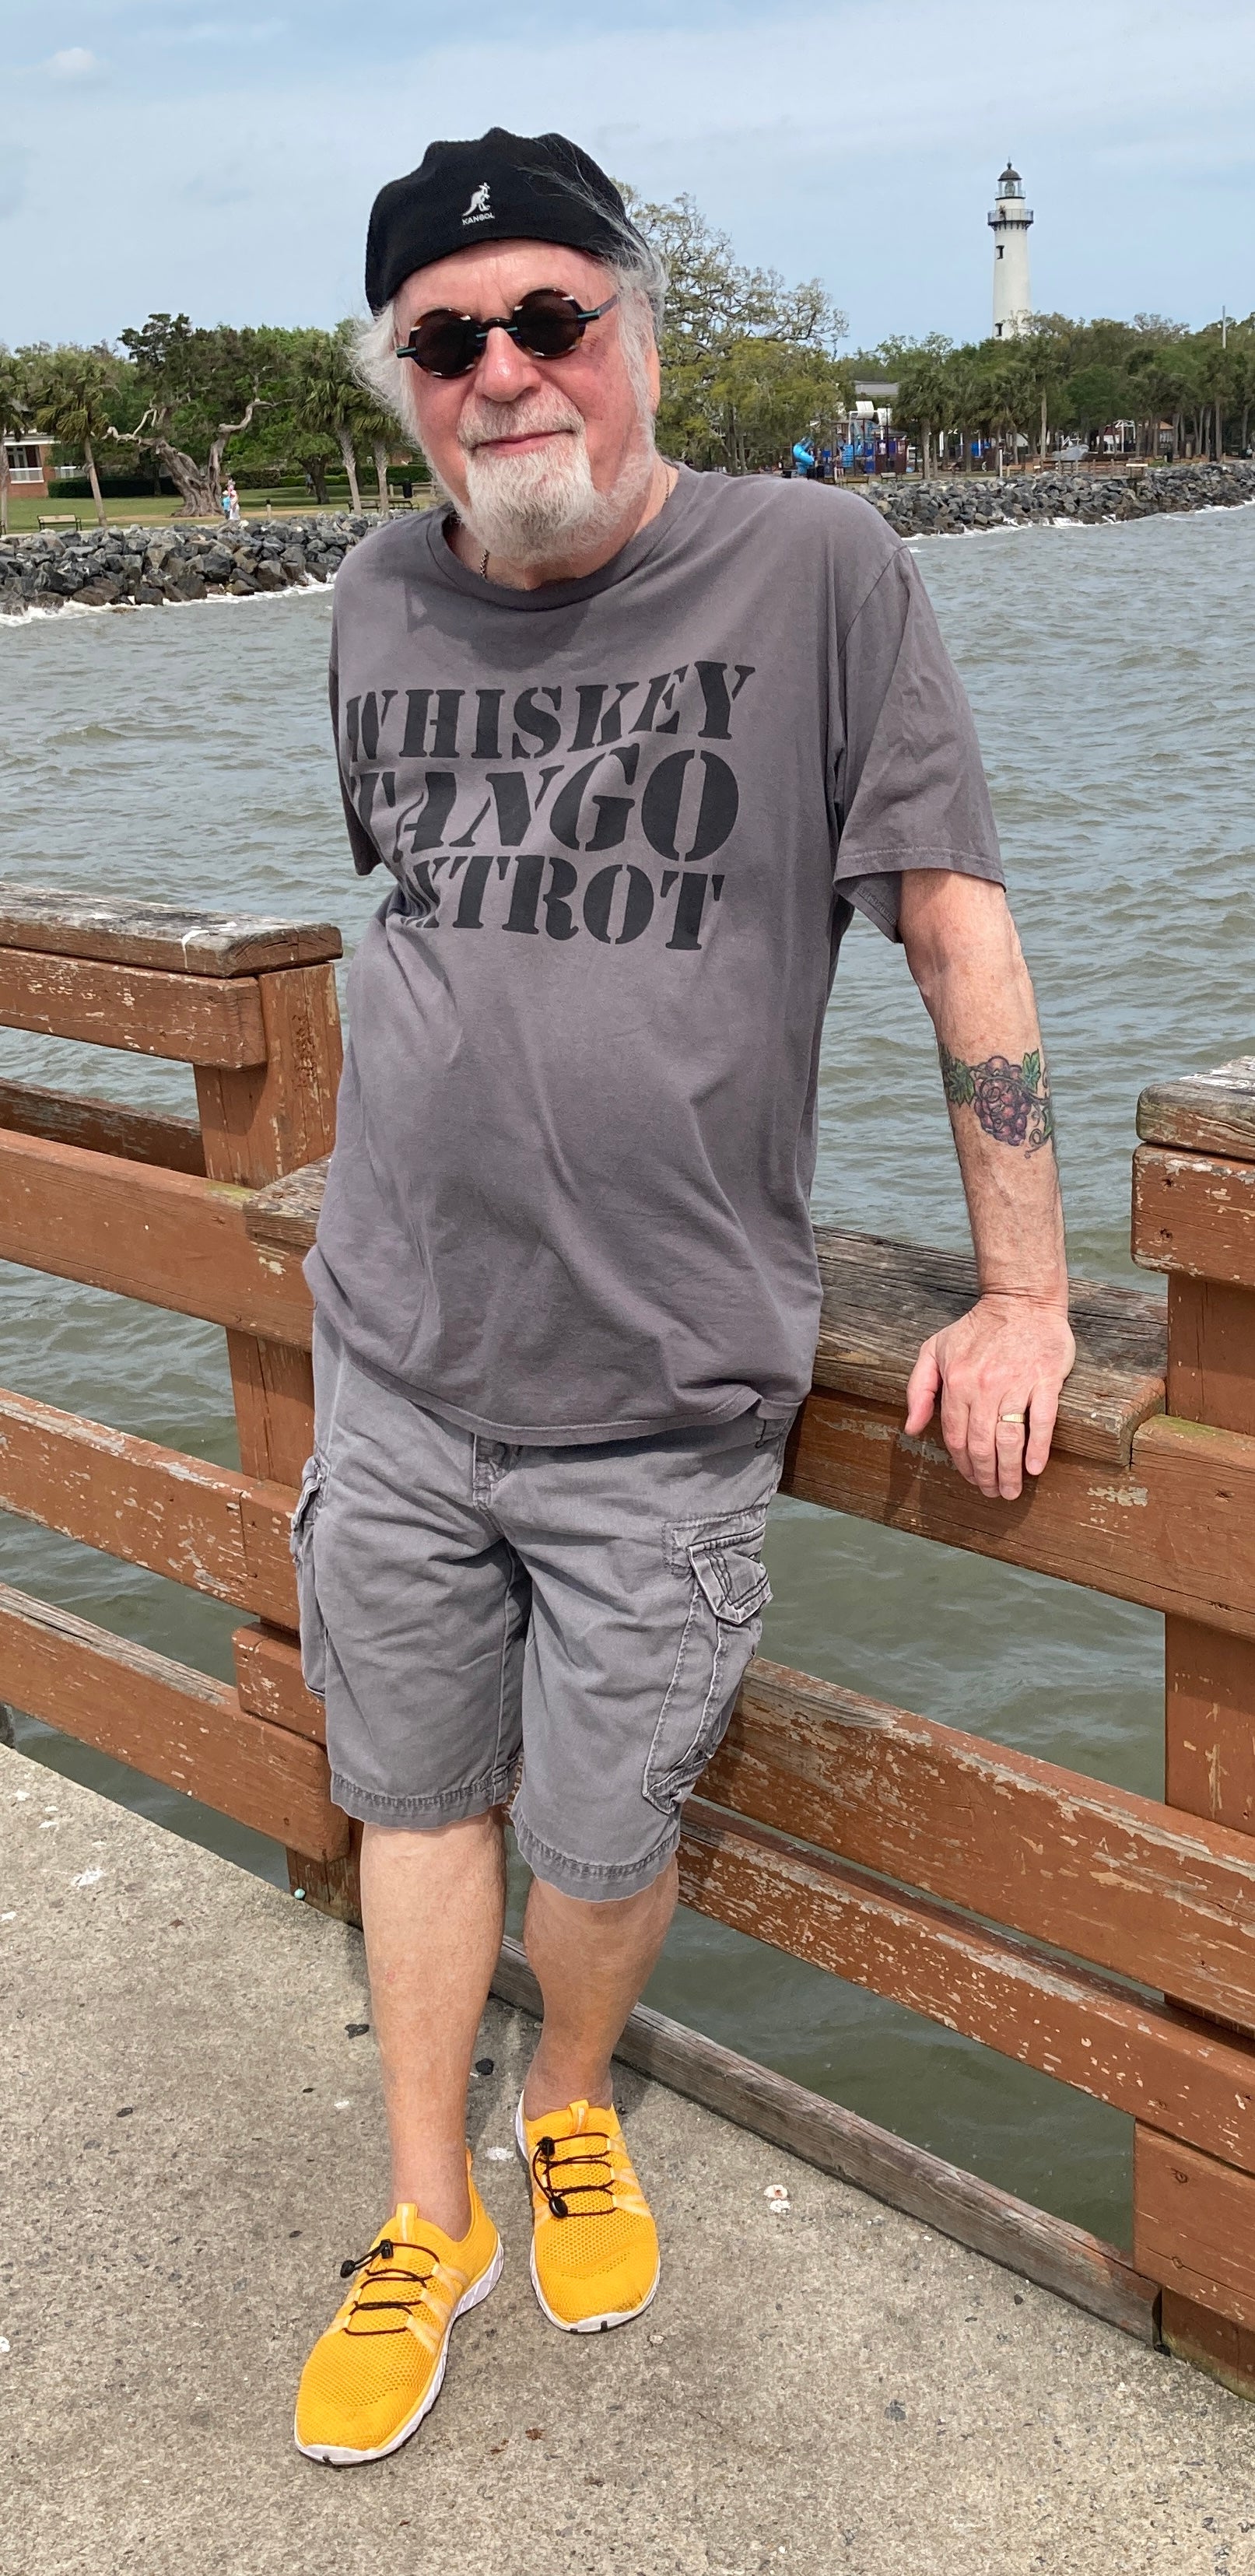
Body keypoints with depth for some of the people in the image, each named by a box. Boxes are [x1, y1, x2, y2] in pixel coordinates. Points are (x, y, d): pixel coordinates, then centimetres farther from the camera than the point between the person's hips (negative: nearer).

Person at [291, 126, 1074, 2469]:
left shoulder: (815, 566, -10)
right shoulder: (380, 605, 3)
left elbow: (958, 926, -9)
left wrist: (1025, 1296, -8)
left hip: (669, 1400, -3)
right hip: (395, 1364, 4)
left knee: (604, 1836, 11)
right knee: (415, 1792, 15)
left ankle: (571, 2116, 44)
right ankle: (425, 2224, 37)